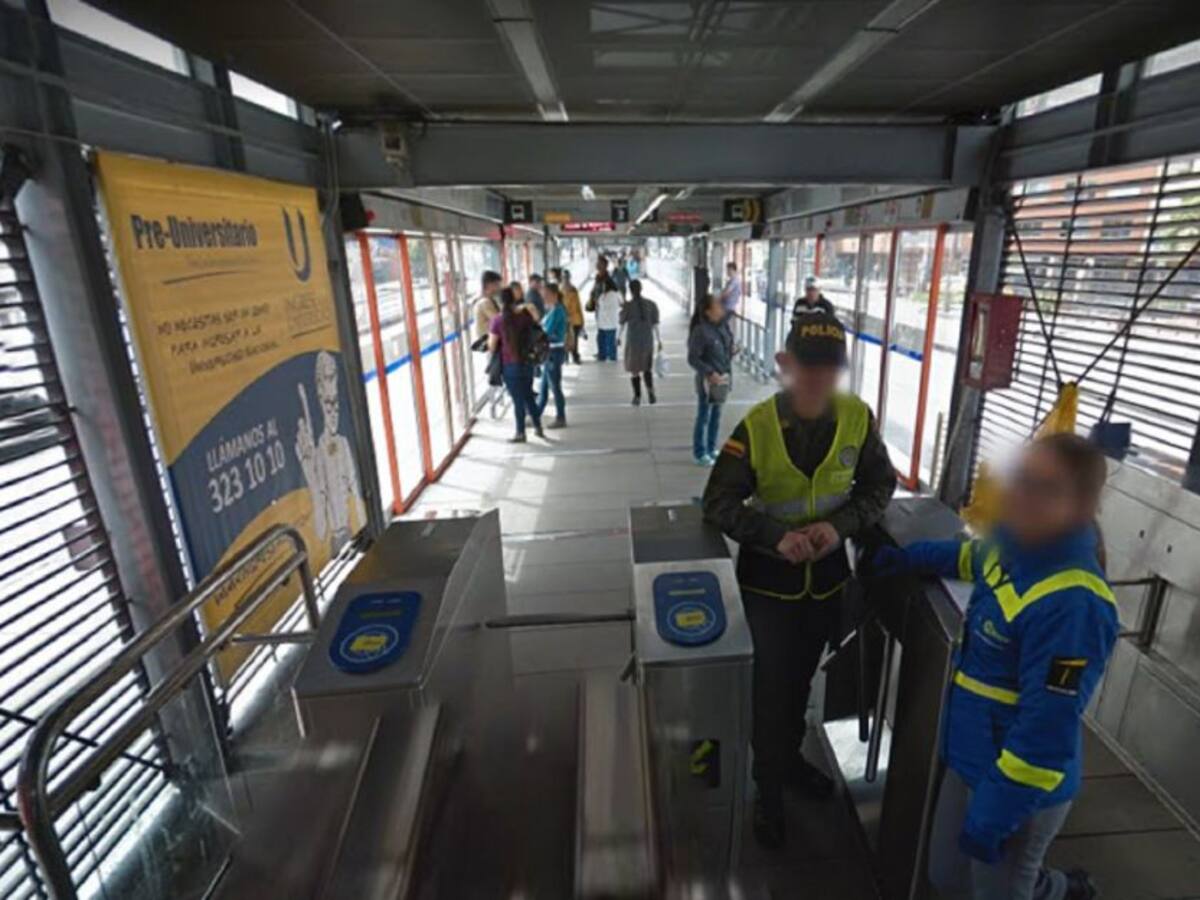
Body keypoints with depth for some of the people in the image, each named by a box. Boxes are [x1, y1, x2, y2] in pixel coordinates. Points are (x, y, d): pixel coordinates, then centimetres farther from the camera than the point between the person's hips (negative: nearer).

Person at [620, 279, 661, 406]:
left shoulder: (627, 306, -10)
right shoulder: (651, 304, -3)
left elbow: (622, 325, -1)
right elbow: (655, 325, -1)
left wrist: (620, 338, 15)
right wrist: (659, 341, 7)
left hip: (633, 342, -2)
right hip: (648, 341, 2)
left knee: (634, 370, 12)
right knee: (647, 368, 17)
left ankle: (637, 397, 14)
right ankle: (650, 390, -7)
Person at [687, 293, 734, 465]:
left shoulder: (723, 324, -1)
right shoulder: (700, 331, -21)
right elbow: (692, 359, -18)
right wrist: (710, 373, -22)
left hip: (722, 378, 7)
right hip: (708, 380, -7)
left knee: (716, 415, 17)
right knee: (703, 417, 6)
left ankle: (711, 449, 33)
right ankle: (699, 453, 20)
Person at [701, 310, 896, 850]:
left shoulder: (858, 418, -11)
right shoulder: (756, 426, -20)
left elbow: (879, 486, 1)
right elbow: (719, 503, -16)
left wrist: (840, 525, -17)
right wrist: (776, 536, -30)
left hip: (826, 575, 4)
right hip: (768, 578, -3)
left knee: (802, 678, 24)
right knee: (772, 686, 9)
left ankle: (791, 758, 49)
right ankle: (768, 789, 33)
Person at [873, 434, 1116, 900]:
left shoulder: (1071, 603, -32)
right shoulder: (1015, 544, -6)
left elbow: (1046, 732, -27)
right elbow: (974, 556, 21)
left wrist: (992, 818, -19)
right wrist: (913, 557, 12)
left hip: (1018, 790, -8)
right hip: (970, 761, 8)